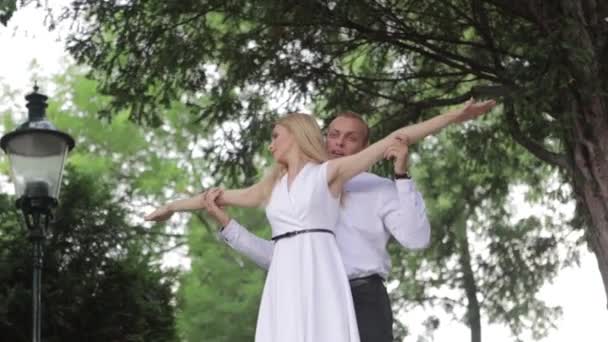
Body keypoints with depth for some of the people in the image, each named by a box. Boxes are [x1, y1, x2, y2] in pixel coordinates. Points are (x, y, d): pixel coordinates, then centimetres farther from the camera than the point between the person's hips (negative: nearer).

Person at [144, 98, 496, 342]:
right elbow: (221, 196, 38)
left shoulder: (330, 171, 10)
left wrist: (454, 116, 2)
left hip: (319, 277, -4)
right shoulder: (271, 187, 25)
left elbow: (393, 141, 6)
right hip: (285, 282, 5)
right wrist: (172, 206, 51)